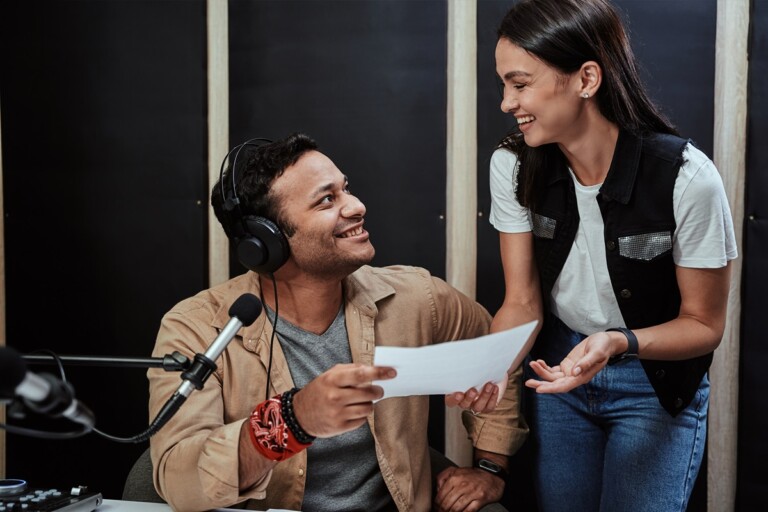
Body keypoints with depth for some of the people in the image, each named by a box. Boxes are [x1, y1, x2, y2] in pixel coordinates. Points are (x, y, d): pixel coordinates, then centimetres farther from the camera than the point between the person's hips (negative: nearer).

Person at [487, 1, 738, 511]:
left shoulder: (686, 177, -27)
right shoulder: (514, 164, -14)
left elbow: (705, 324, -15)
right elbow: (522, 303, -9)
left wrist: (619, 344, -34)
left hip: (656, 382, -3)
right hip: (560, 366, 3)